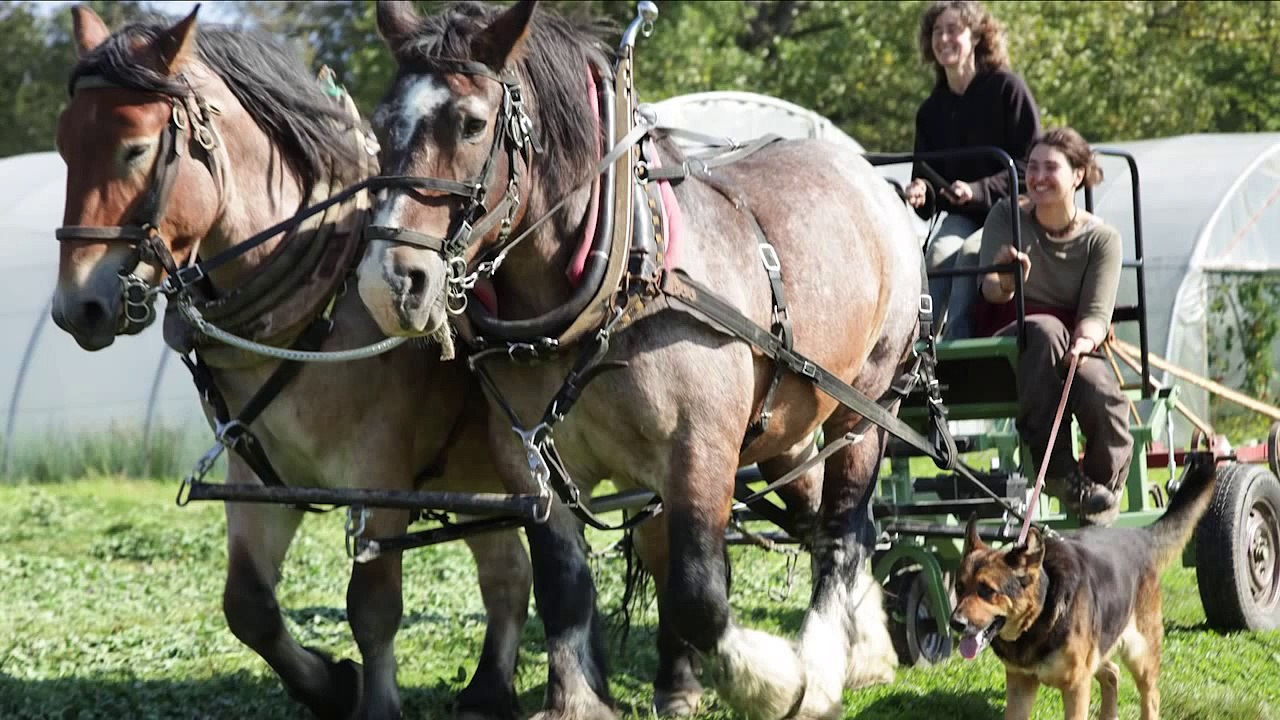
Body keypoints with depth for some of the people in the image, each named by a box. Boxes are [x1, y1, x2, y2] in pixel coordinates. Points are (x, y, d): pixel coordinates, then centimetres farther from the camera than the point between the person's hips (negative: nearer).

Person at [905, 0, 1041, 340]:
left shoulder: (1007, 88, -5)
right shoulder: (931, 110, 11)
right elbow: (925, 172, 12)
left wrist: (978, 190, -22)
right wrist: (922, 191, -14)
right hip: (960, 216, 4)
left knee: (970, 252, -34)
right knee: (939, 253, -29)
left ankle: (956, 337, -35)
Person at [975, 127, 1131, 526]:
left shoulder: (1101, 238, 3)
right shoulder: (1006, 217, 2)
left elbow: (1097, 313, -6)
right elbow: (990, 289, -11)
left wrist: (1084, 340, -31)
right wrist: (1005, 282, -36)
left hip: (1071, 350, 1)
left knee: (1099, 390, -34)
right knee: (1045, 329, -37)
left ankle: (1103, 488, -6)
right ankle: (1057, 470, -35)